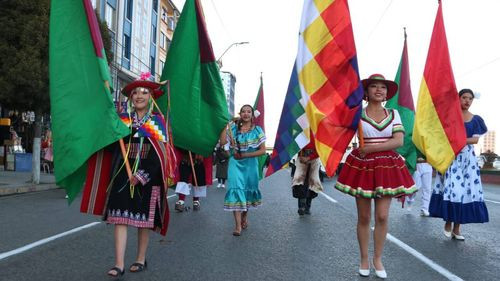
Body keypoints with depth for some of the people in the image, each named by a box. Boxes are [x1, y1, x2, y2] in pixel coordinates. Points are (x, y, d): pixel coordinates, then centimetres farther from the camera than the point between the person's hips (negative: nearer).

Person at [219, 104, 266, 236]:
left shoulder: (257, 130, 0)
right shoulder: (234, 128, 3)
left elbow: (263, 150, -6)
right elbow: (222, 142, -10)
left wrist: (244, 155, -13)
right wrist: (225, 124, -11)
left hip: (250, 164, 0)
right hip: (236, 163, 0)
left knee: (248, 190, 12)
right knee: (236, 189, -12)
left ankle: (245, 217, 38)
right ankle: (238, 225, -14)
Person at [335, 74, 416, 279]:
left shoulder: (393, 114, 5)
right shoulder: (357, 113, -1)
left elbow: (399, 141, -7)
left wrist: (372, 148, -14)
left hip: (387, 166, 2)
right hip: (362, 165, -2)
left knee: (382, 216, 1)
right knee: (364, 217, 6)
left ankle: (378, 258, 19)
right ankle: (364, 258, 22)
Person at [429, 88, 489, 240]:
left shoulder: (475, 119, 10)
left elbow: (475, 139, 0)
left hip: (467, 157, 3)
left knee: (465, 190, -2)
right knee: (450, 188, -10)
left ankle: (457, 228, 5)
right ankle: (448, 223, 6)